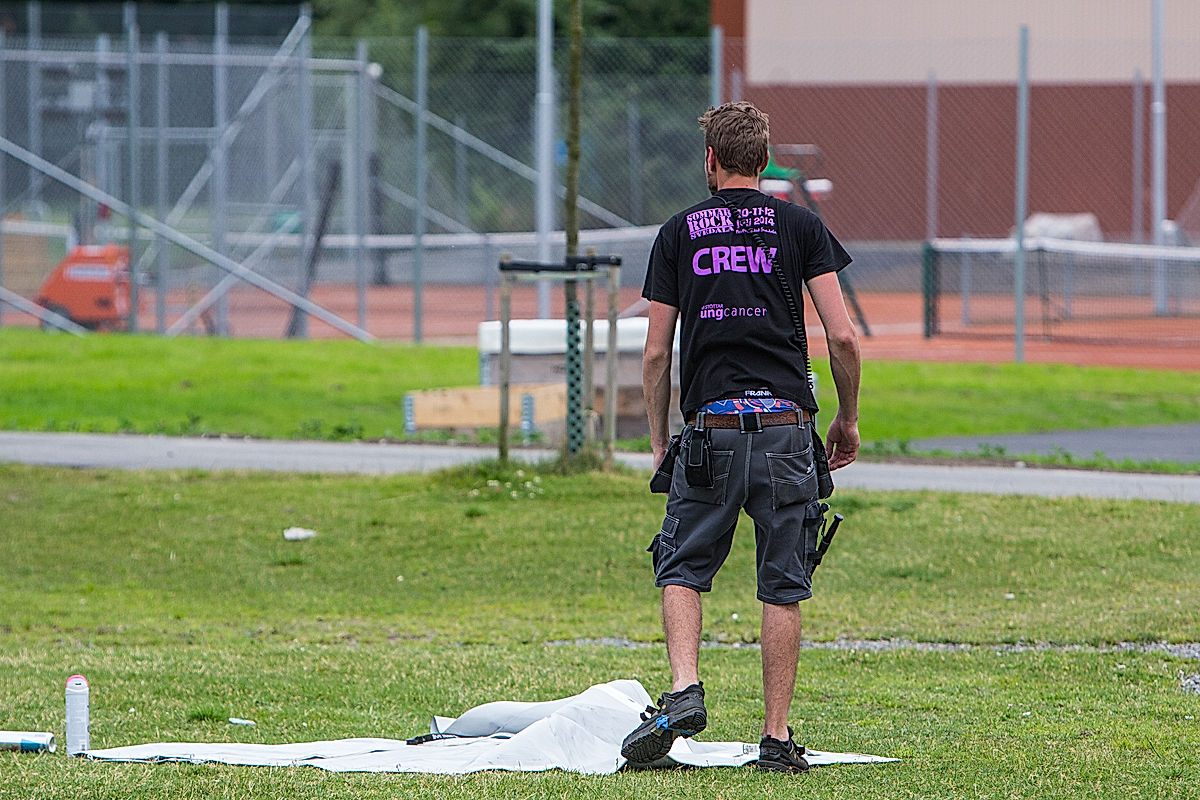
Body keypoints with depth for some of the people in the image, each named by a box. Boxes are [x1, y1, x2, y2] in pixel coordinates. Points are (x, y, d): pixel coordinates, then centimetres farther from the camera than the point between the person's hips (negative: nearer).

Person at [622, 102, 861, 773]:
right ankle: (777, 737, 3)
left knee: (682, 569, 11)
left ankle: (685, 690, -13)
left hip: (710, 427, 0)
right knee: (784, 588, 5)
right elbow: (843, 337, -1)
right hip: (787, 426, 0)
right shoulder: (801, 226, 6)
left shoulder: (679, 233, 7)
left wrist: (660, 442, 17)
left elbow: (656, 353, 6)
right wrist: (848, 420, 13)